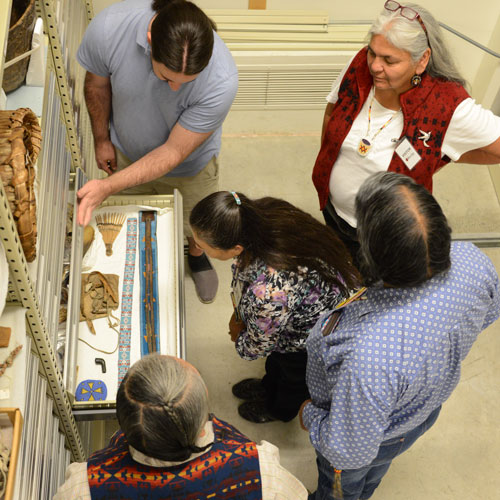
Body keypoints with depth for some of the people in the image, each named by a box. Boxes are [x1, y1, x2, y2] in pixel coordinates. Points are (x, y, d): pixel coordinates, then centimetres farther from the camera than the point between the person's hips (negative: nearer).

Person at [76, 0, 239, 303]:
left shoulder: (222, 81, -42)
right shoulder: (108, 28, -36)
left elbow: (174, 153, -32)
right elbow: (98, 83, -11)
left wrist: (108, 187, -39)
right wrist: (102, 139, 2)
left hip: (190, 167, -1)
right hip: (126, 153, 2)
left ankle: (197, 257, 61)